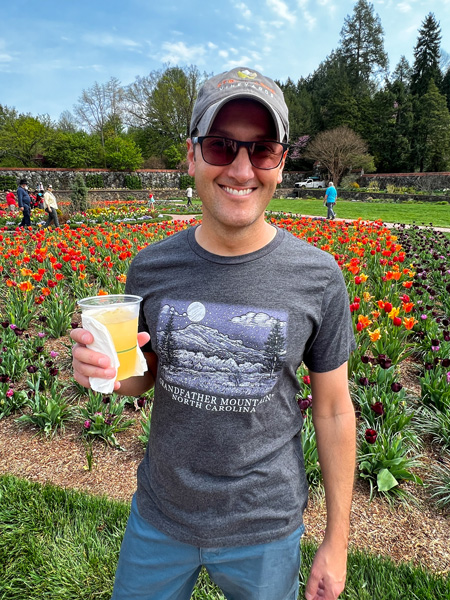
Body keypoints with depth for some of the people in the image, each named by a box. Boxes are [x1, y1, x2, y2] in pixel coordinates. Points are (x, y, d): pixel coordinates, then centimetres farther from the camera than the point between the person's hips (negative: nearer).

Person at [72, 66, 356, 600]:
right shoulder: (150, 267, -10)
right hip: (159, 515, 2)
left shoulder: (317, 276, -15)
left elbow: (334, 411, -6)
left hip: (265, 530, -1)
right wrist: (107, 370, -19)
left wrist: (337, 539, 0)